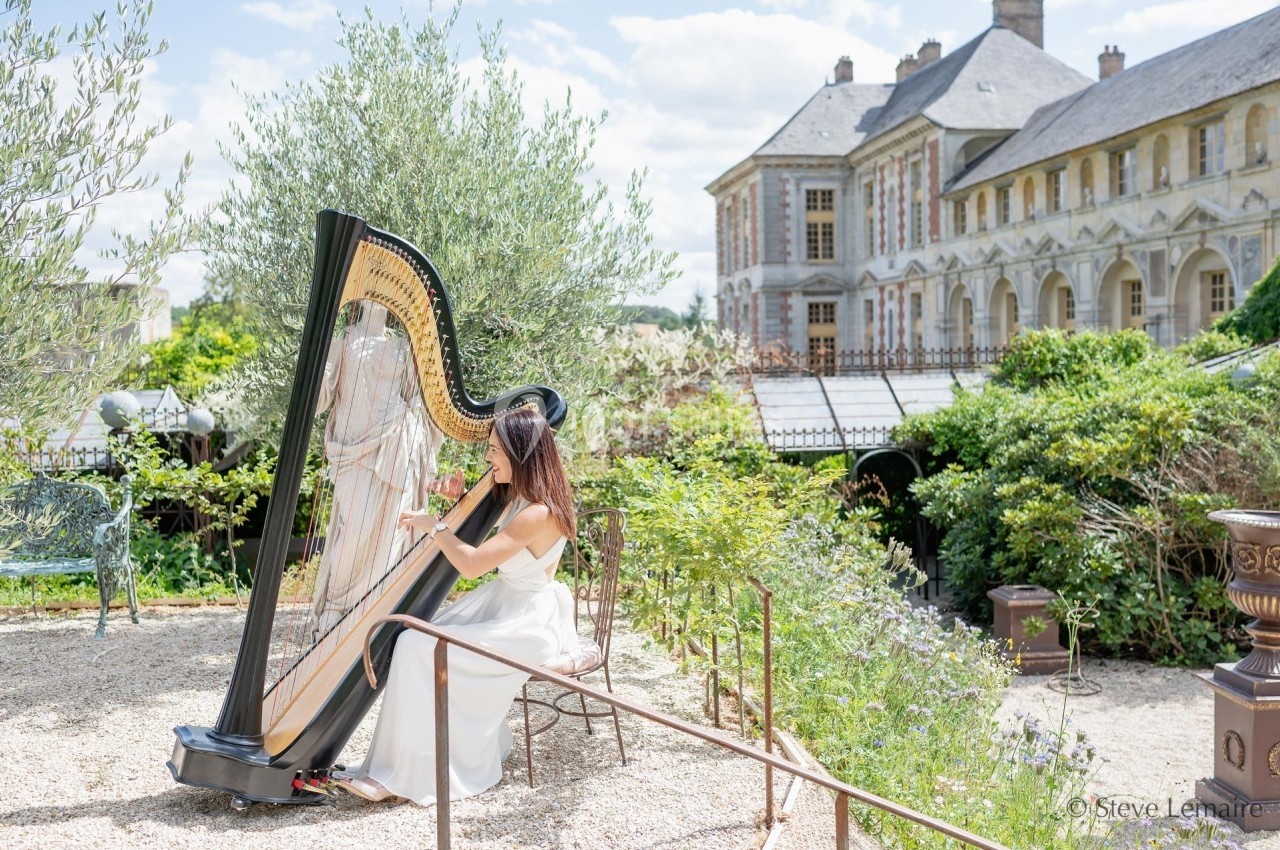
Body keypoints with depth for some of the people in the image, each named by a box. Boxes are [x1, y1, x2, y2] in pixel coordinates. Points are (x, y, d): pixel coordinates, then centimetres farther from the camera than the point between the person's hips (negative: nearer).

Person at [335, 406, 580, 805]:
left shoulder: (538, 513, -24)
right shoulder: (516, 498, 6)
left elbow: (471, 563, -26)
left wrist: (434, 525, -13)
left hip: (529, 623, -10)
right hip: (504, 603, 10)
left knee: (420, 647, -19)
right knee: (415, 638, -1)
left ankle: (405, 774, -11)